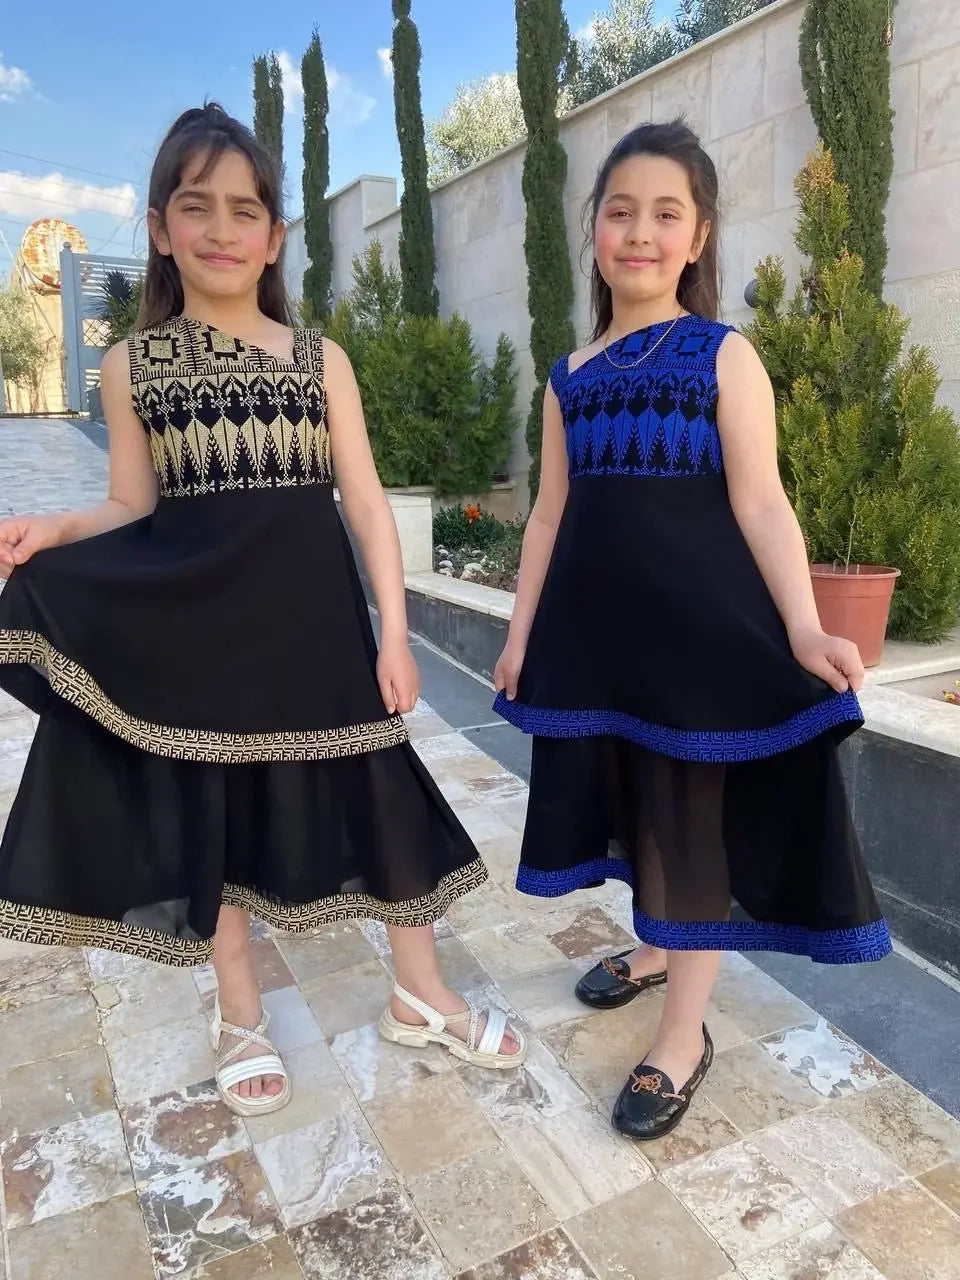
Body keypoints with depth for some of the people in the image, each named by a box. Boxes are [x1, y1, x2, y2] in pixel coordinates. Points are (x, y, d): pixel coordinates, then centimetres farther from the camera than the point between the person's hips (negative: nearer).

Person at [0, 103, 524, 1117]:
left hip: (313, 619, 0)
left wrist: (393, 633, -5)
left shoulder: (320, 360, 2)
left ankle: (419, 996, 29)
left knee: (376, 799, 6)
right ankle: (240, 1017, 34)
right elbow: (135, 512, 6)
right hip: (192, 625, 1)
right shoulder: (133, 364, 3)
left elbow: (367, 505, 0)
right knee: (207, 814, 11)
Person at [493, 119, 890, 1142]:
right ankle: (656, 947, 43)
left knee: (693, 809, 4)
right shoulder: (572, 376, 11)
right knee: (631, 798, 17)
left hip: (698, 619, -4)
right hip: (598, 625, 5)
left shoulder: (725, 355, -2)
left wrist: (803, 628, -22)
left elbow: (759, 502, -10)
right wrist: (522, 632, 11)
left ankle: (684, 1034, 20)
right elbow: (551, 514, 12)